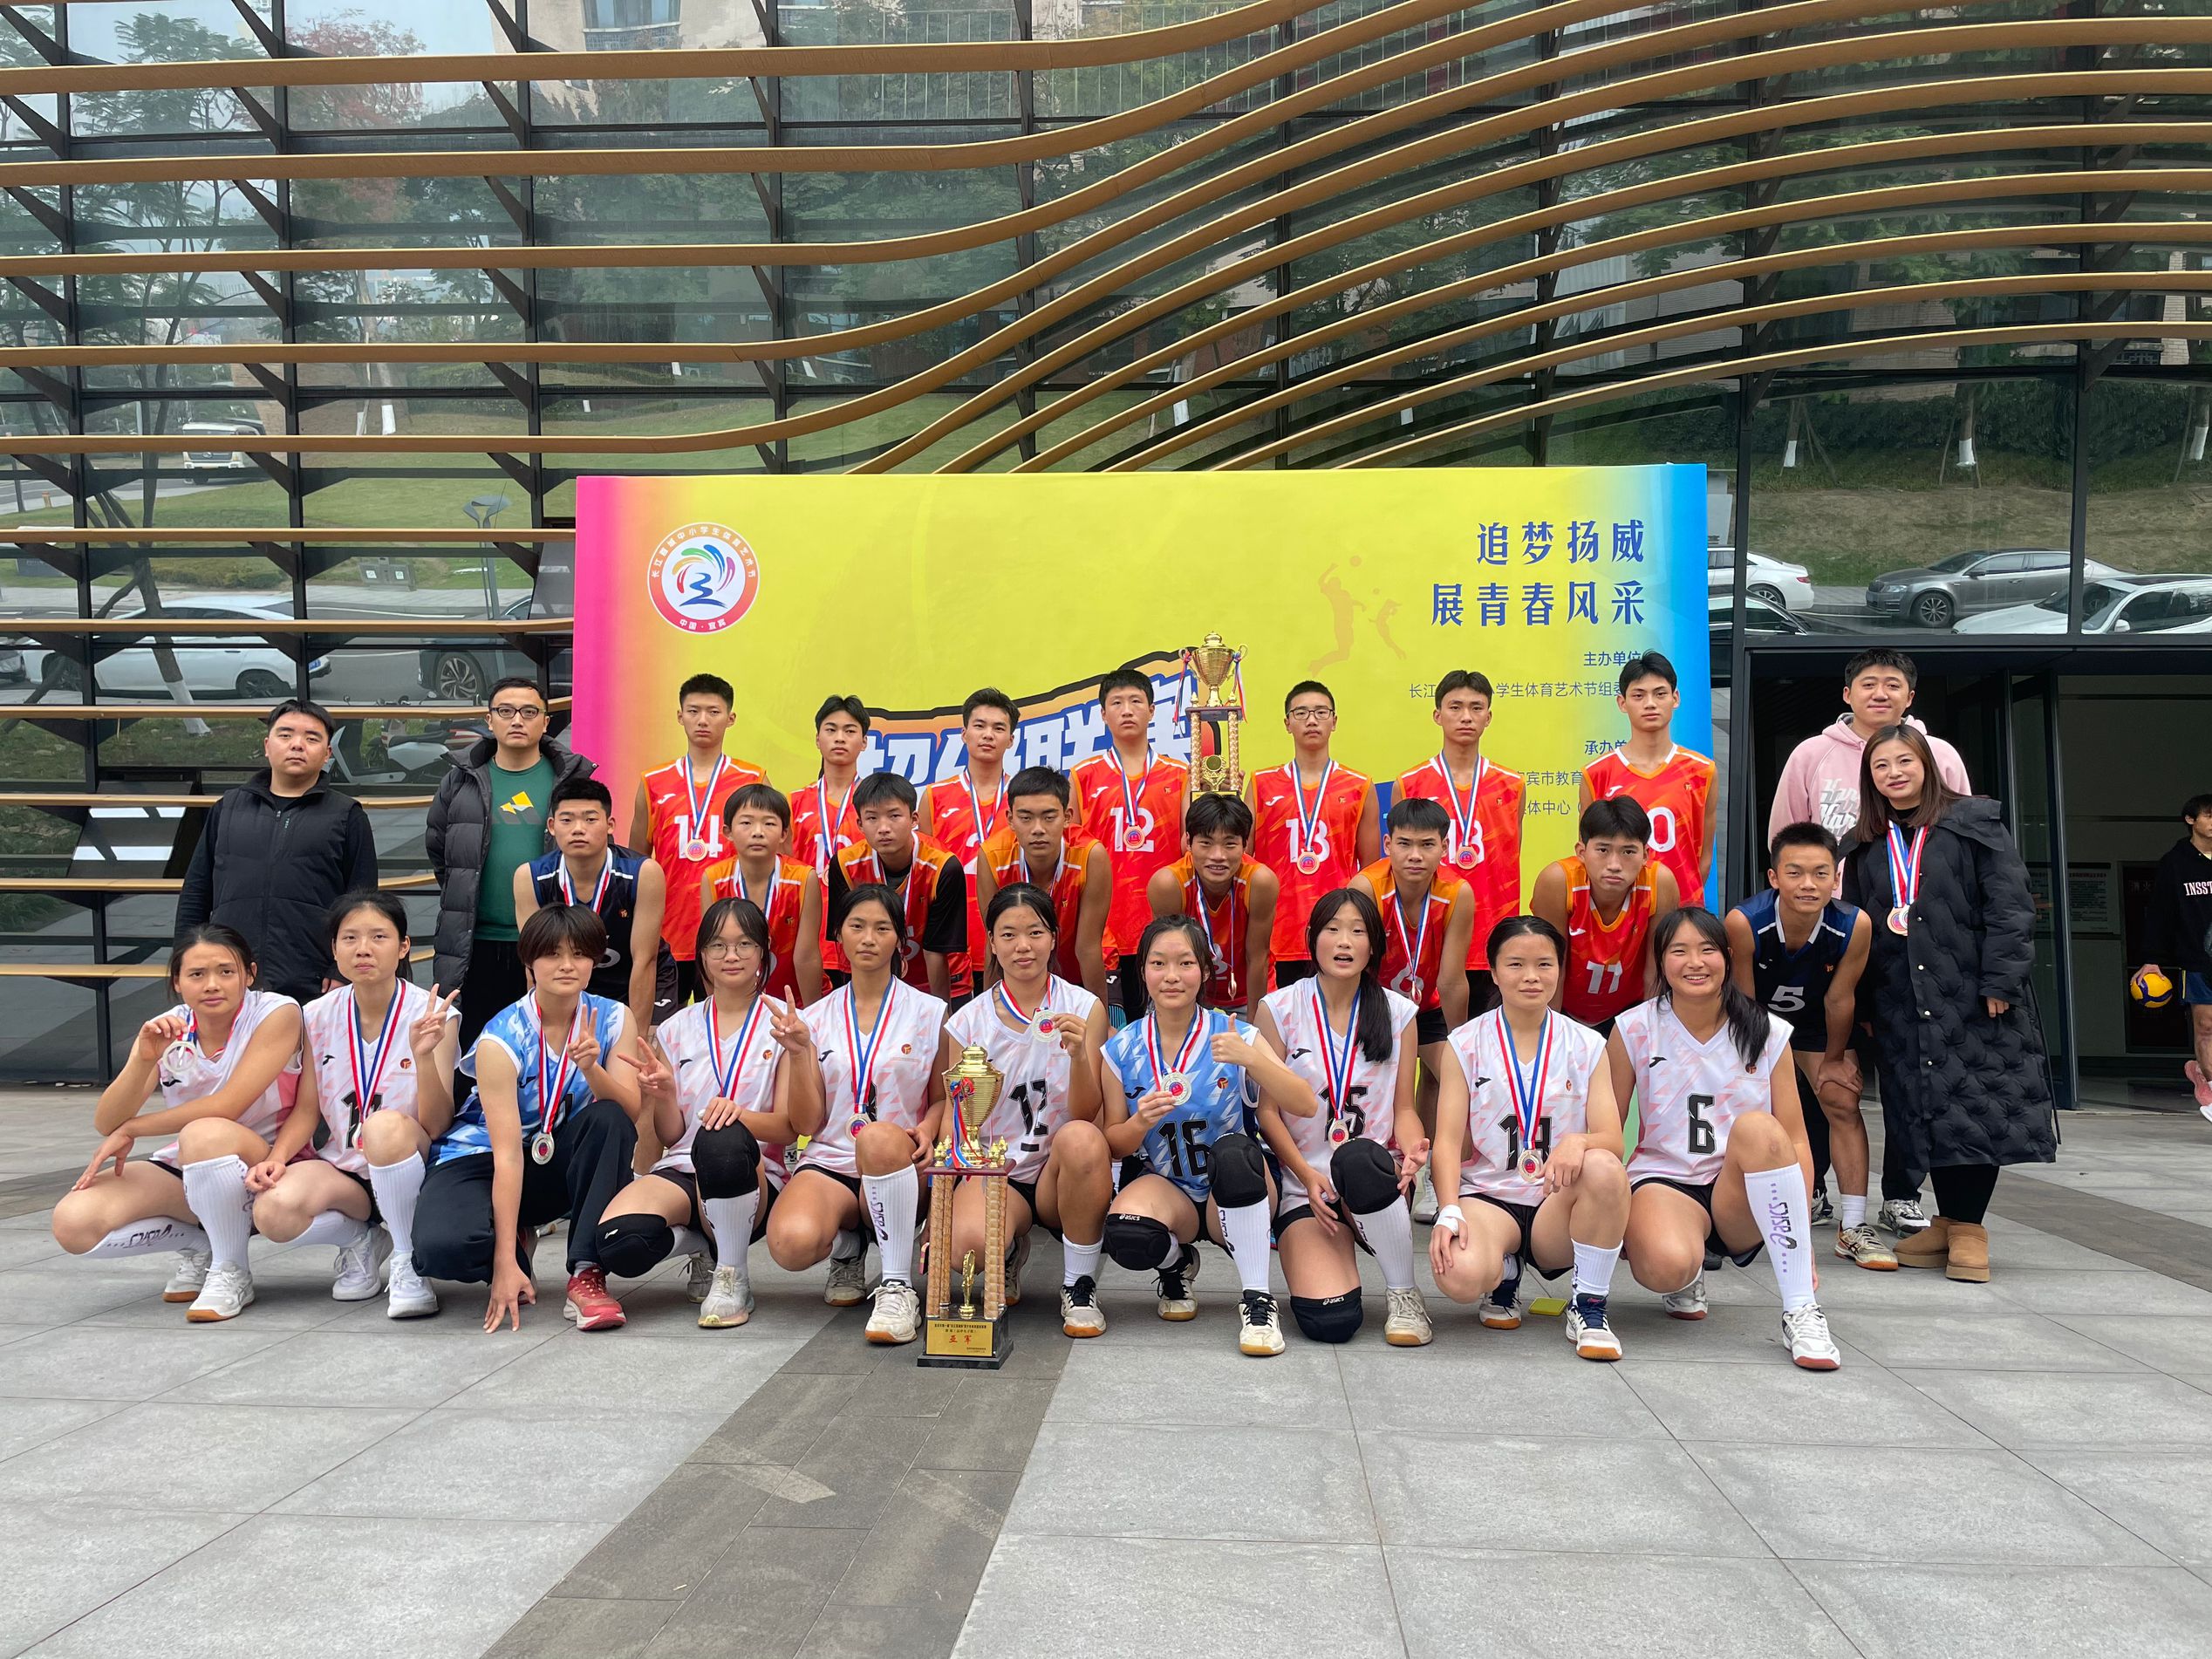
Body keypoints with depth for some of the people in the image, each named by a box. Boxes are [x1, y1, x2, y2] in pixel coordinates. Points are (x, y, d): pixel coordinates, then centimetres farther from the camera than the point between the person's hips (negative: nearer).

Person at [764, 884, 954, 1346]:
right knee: (792, 1243, -34)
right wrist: (799, 1053, -9)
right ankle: (847, 1246, 6)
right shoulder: (816, 1018, 10)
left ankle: (898, 1287, -25)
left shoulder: (929, 1012, 7)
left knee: (880, 1136, -40)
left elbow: (942, 1097, 13)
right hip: (828, 1162, 2)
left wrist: (927, 1130, -10)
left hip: (897, 1168, -2)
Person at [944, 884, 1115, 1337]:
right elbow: (956, 1129, 4)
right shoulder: (967, 1022, 2)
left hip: (1059, 1172, 0)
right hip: (993, 1172, 1)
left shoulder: (1084, 1008, -2)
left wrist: (1078, 1053, -28)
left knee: (1081, 1138, -36)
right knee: (968, 1245, -33)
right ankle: (1012, 1251, 7)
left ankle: (1080, 1286, -15)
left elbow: (1086, 1114, -8)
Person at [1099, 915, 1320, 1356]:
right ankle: (1177, 1264, 6)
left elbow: (1306, 1106, -17)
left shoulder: (1235, 1036, -7)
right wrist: (1142, 1123, -19)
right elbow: (1113, 1145, 3)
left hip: (1234, 1195, -1)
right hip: (1165, 1186, 1)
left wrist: (1251, 1058, -32)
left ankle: (1258, 1300, -21)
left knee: (1233, 1151, -36)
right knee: (1126, 1237, -34)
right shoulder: (1122, 1049, -2)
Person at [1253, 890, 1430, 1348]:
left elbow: (1404, 1107, 7)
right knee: (1330, 1322, -26)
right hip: (1305, 1185, -1)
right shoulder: (1278, 1009, 1)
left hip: (1371, 1175, 1)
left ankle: (1403, 1293, -15)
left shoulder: (1398, 1013, 6)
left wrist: (1412, 1148, -16)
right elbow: (1268, 1110, -1)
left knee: (1358, 1158, -41)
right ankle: (1333, 1263, 14)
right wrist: (1308, 1176, -15)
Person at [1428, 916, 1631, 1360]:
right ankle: (1504, 1275, 6)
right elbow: (1448, 1141, -4)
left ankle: (1589, 1308, -13)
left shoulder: (1587, 1046, 6)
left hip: (1559, 1205, 1)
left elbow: (1613, 1141, -4)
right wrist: (1449, 1211, -21)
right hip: (1487, 1197, -1)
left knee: (1605, 1169, -34)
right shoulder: (1465, 1044, 3)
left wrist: (1578, 1141, -28)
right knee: (1460, 1277, -34)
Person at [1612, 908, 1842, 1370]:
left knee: (1756, 1125, -34)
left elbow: (1795, 1141, 0)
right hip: (1664, 1180, -1)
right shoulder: (1633, 1030, -1)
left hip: (1742, 1196, 1)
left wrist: (1801, 1238, -12)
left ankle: (1800, 1311, -28)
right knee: (1665, 1268, -37)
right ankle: (1688, 1278, 5)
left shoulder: (1767, 1035, 2)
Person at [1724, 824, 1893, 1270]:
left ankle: (1853, 1227, 0)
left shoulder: (1855, 925, -32)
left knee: (1842, 1103, -7)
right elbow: (1744, 1002, -21)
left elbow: (1839, 999, -16)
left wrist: (1833, 1060, -3)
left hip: (1815, 1023, 2)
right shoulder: (1744, 922, -37)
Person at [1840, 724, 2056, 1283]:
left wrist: (1999, 981, -13)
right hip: (1903, 1004, 4)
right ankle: (1949, 1222, 17)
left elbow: (2009, 904, -6)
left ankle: (1968, 1226, 7)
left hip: (1974, 998, -4)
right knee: (1926, 1114, 6)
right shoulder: (1867, 848, 14)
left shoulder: (1973, 822, 0)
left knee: (1977, 1108, -3)